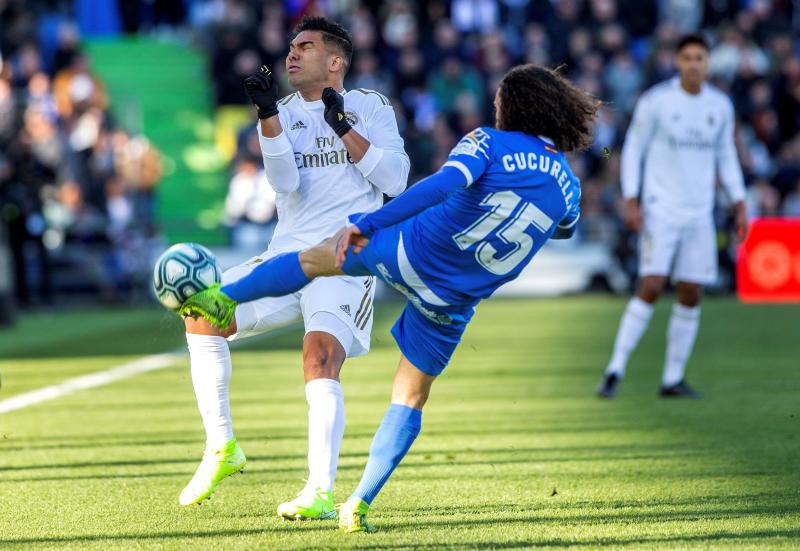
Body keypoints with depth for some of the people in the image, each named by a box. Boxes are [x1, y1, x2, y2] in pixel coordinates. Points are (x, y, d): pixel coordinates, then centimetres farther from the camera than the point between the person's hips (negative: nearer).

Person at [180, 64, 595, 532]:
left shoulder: (489, 143, -12)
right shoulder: (568, 187, 1)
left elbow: (444, 184, -28)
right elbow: (564, 229, 25)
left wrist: (367, 224, -29)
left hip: (414, 253, -3)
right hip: (452, 303, 3)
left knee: (315, 257, 23)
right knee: (411, 400, 16)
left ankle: (223, 301, 18)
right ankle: (360, 504, 12)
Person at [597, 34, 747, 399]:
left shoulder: (721, 105, 6)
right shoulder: (655, 101, -6)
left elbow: (725, 156, 17)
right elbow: (632, 149, -1)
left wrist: (739, 205, 11)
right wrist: (630, 201, -10)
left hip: (699, 214, 4)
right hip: (660, 210, -4)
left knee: (691, 297, 2)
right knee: (651, 288, -16)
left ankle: (673, 379, 11)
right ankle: (615, 372, -10)